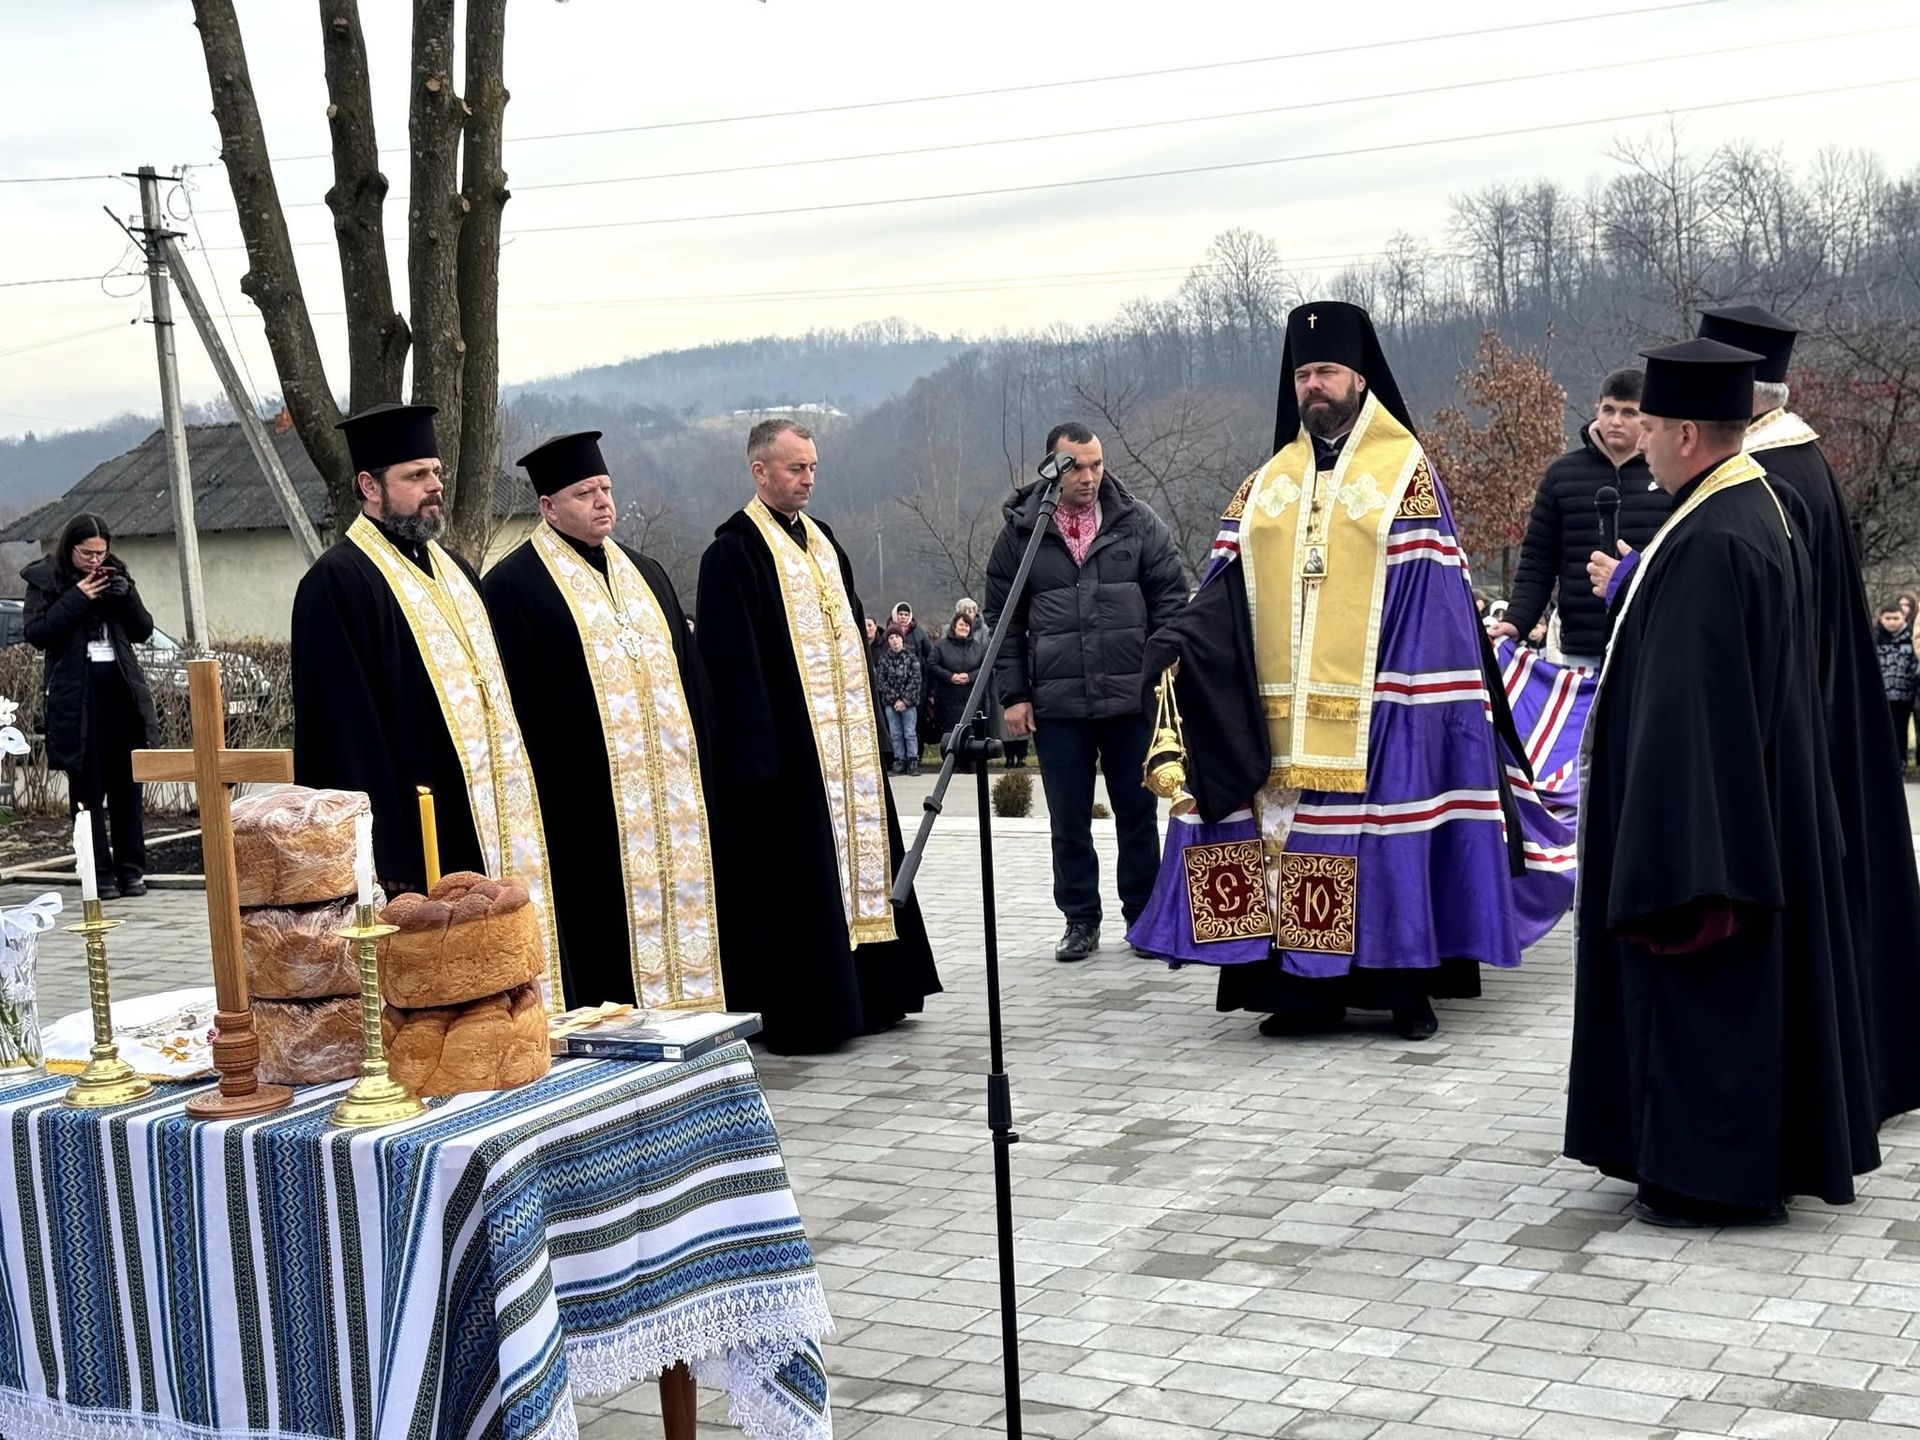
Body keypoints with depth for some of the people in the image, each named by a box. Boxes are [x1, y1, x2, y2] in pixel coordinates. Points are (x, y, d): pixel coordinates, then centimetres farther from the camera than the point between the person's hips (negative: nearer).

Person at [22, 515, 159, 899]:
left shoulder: (118, 576, 12)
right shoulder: (45, 580, 2)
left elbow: (143, 630, 9)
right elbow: (36, 633, -9)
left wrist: (124, 595, -7)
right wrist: (77, 599, -15)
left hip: (121, 689, 3)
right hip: (76, 694, -3)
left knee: (127, 786, 4)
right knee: (87, 789, -2)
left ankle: (131, 869, 11)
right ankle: (100, 874, 2)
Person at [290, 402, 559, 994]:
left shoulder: (454, 572, 16)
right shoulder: (337, 584, -11)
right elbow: (343, 731, -16)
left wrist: (516, 808, 15)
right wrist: (382, 862, -21)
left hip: (489, 833, 8)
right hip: (413, 841, -8)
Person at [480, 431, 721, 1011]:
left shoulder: (645, 574, 17)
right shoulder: (514, 585, -5)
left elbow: (690, 676, 19)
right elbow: (519, 704, -10)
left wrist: (700, 764, 12)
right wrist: (545, 800, -15)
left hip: (672, 793, 7)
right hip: (587, 803, -7)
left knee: (681, 913, 9)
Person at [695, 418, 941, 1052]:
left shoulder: (822, 540, 16)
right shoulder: (734, 551, -10)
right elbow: (731, 661, -16)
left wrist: (871, 724, 17)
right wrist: (756, 754, -21)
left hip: (847, 743, 8)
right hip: (786, 748, -8)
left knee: (857, 854, 13)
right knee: (794, 879, -4)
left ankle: (862, 993, 23)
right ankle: (800, 1012, 2)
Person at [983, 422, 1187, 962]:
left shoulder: (1139, 524, 3)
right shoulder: (1020, 533, 2)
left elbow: (1170, 603, 5)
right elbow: (1002, 619, 6)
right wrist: (1012, 694, 1)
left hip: (1132, 700, 0)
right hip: (1056, 705, 0)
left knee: (1138, 815, 8)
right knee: (1069, 822, 7)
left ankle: (1144, 917, 20)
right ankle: (1080, 921, 19)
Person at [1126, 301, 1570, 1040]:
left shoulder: (1405, 472, 2)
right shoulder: (1267, 481, 16)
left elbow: (1432, 594, -4)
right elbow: (1231, 587, 11)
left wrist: (1421, 696, -14)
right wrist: (1183, 638, -7)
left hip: (1373, 704, -4)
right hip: (1277, 708, 4)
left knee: (1385, 835, -2)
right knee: (1288, 831, 3)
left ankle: (1404, 982, 9)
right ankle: (1305, 987, 11)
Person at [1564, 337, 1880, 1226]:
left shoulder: (1710, 543, -23)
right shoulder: (1759, 512, 9)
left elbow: (1691, 704, -24)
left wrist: (1670, 855, -23)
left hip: (1706, 808, -11)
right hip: (1759, 805, 11)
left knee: (1703, 986, -1)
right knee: (1743, 979, 17)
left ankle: (1715, 1175, 9)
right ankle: (1757, 1157, 28)